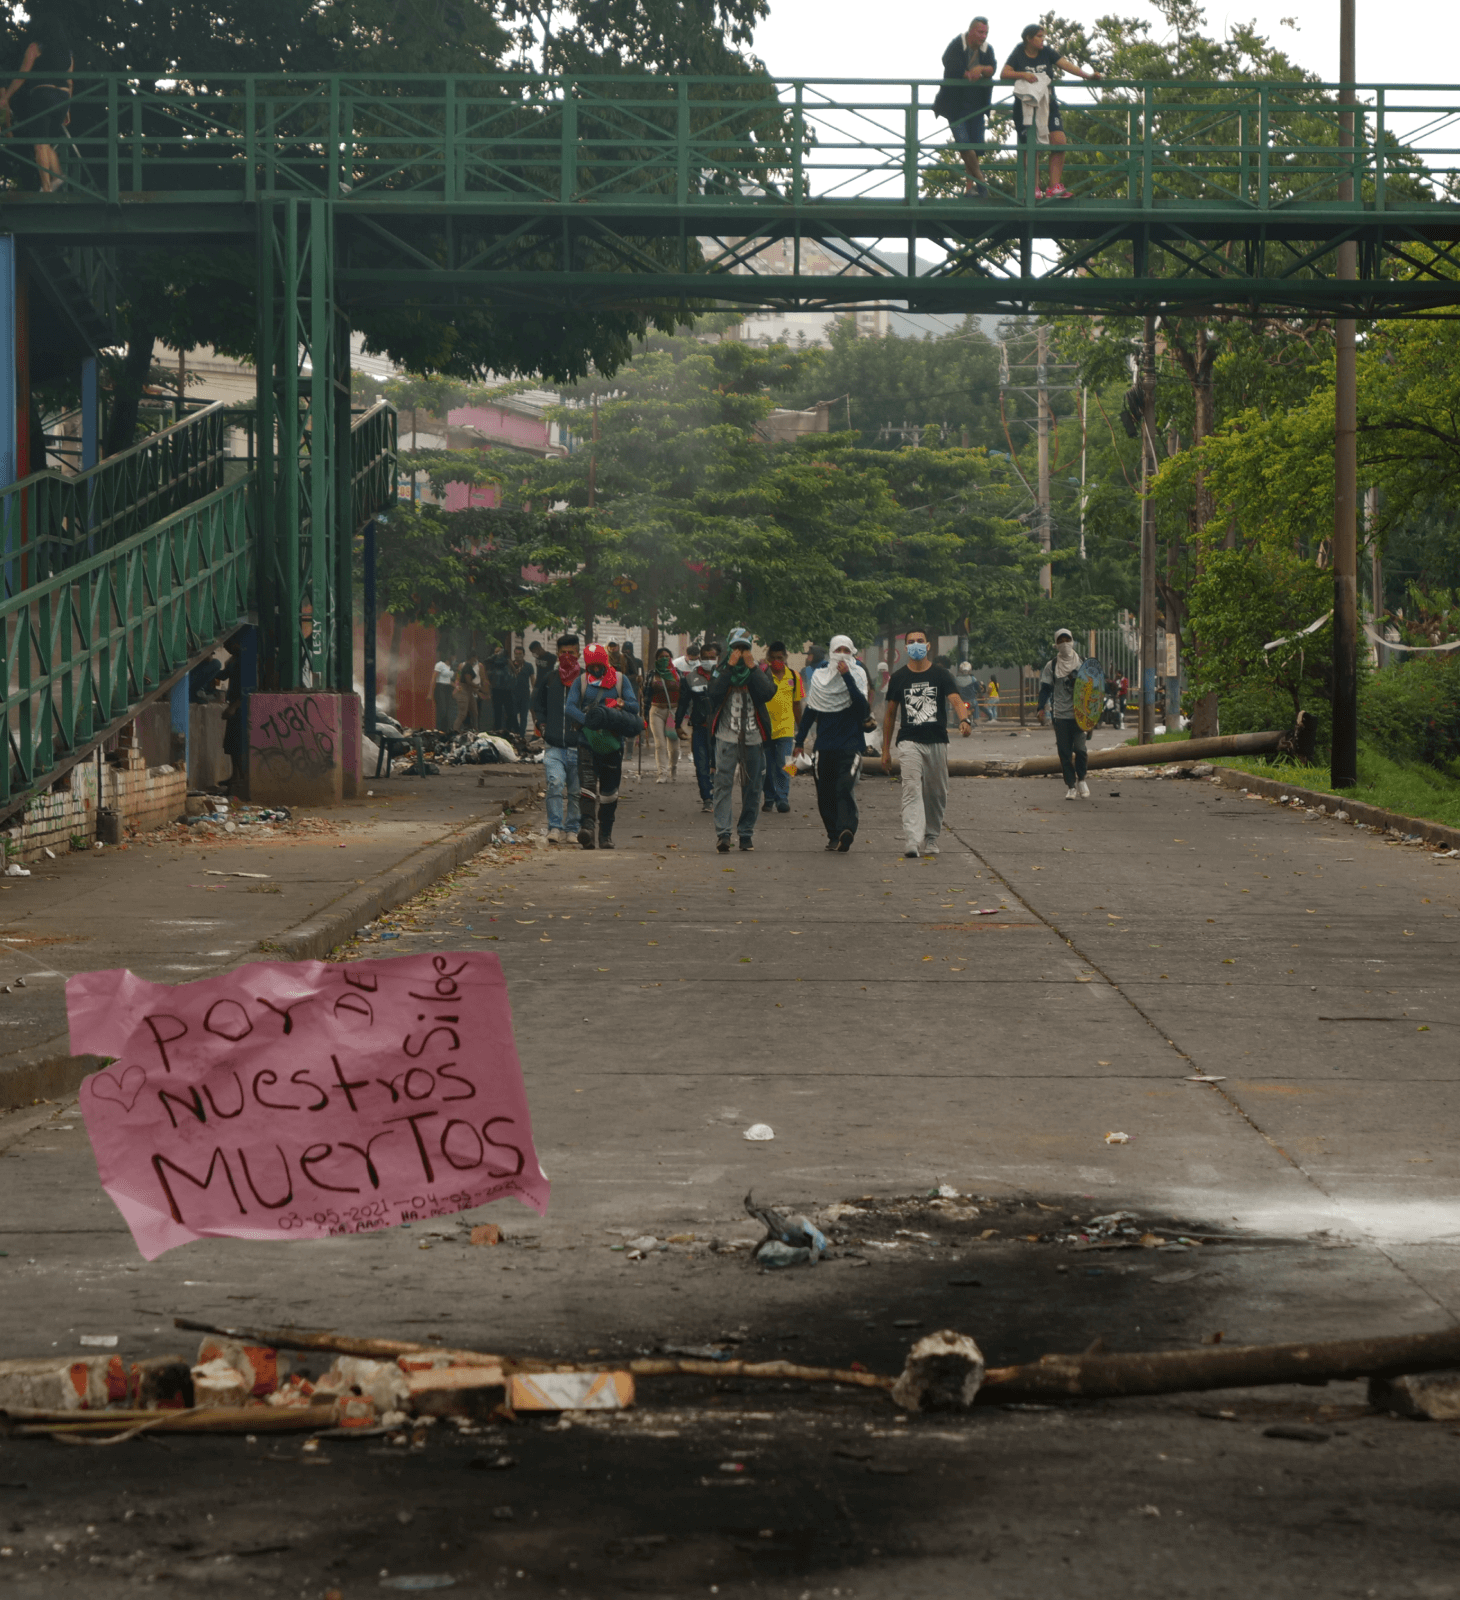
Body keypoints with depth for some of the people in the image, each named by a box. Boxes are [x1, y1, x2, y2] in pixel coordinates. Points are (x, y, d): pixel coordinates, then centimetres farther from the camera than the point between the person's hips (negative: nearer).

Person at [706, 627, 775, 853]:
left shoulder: (759, 672, 9)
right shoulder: (721, 671, 7)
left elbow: (768, 694, -12)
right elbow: (714, 693, -14)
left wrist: (751, 667, -13)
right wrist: (730, 666, -15)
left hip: (753, 739, 2)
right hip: (727, 738, -2)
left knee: (752, 788, 5)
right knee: (723, 784, -11)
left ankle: (746, 833, 14)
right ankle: (722, 834, -16)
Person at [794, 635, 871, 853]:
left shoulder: (857, 676, 1)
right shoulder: (820, 676, 9)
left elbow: (862, 704, -17)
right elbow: (810, 710, 15)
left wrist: (847, 677, -23)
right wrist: (800, 741, 16)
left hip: (850, 745, -4)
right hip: (824, 745, 4)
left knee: (845, 788, -20)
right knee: (825, 794, 4)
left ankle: (846, 830, -33)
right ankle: (834, 835, 13)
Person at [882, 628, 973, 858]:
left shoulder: (940, 674, 3)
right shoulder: (899, 677, 7)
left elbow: (956, 700, -11)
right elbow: (890, 713, 14)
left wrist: (964, 720, -34)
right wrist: (885, 749, 12)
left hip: (937, 742, 1)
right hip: (909, 742, -1)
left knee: (937, 794, 8)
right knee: (912, 789, -16)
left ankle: (931, 838, 26)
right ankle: (911, 841, -27)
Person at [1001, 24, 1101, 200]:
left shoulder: (1047, 52, 8)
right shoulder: (1019, 54, 2)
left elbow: (1065, 64, -1)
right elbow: (1005, 73, -6)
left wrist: (1087, 75, -13)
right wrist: (1023, 75, -22)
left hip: (1047, 104, 3)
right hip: (1025, 105, -3)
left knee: (1059, 141, -11)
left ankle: (1054, 187, -7)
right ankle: (1034, 189, 0)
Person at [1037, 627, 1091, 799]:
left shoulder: (1082, 664, 8)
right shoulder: (1051, 666, 6)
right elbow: (1045, 688, 5)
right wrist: (1042, 709, -6)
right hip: (1060, 714, 0)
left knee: (1080, 749, -10)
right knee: (1064, 753, 0)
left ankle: (1081, 779, 13)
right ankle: (1071, 786, 6)